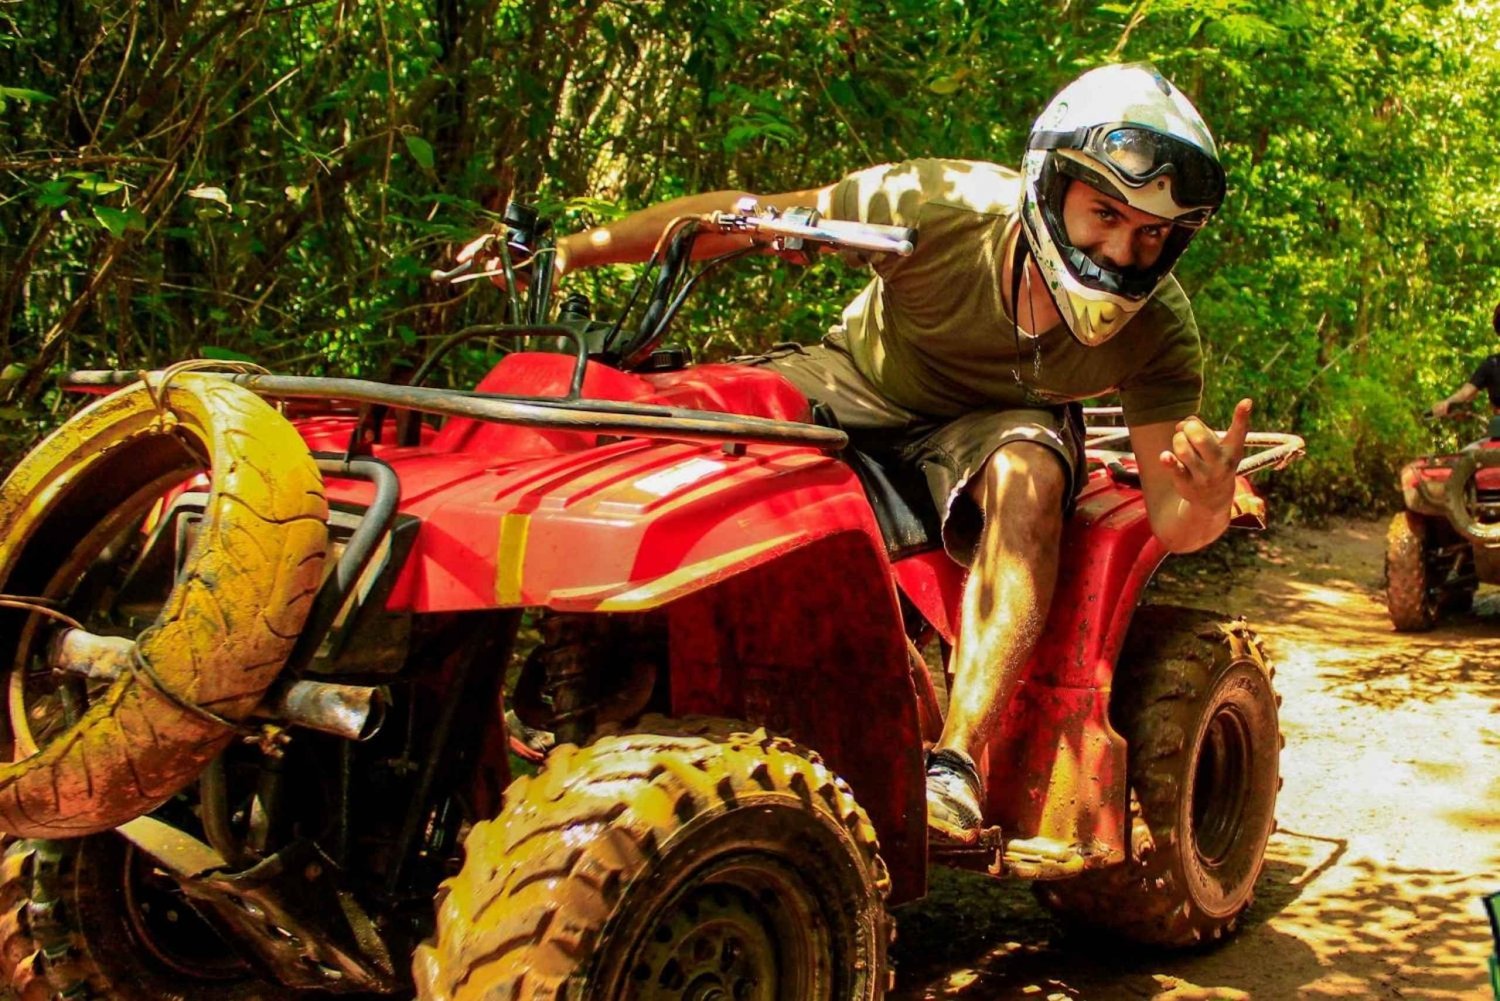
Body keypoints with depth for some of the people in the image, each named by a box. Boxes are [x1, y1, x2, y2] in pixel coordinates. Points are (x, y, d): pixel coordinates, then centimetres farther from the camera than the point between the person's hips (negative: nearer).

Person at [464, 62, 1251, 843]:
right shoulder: (938, 208, -29)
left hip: (996, 422, 0)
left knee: (1028, 477, -36)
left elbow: (1172, 524, -23)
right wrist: (572, 250, -21)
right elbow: (740, 219, -19)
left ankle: (954, 761, -35)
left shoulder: (1155, 330, -23)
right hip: (862, 386, 1)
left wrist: (1208, 501, -48)